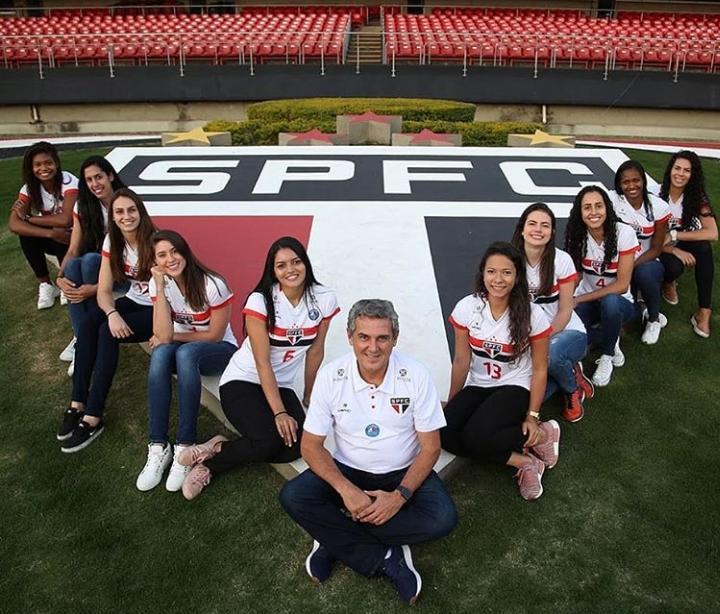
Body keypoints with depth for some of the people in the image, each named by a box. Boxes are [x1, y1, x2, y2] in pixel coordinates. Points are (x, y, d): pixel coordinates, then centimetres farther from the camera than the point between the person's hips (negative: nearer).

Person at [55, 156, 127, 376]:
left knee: (90, 260, -34)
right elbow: (72, 251, -4)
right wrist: (60, 277, -26)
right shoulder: (83, 207, -1)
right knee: (72, 266, -30)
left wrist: (97, 288, -31)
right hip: (94, 265, 4)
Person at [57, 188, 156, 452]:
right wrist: (112, 313, -26)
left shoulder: (154, 242, -19)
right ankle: (78, 404, -18)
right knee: (88, 323, -22)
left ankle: (93, 417, -23)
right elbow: (104, 290, -5)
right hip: (134, 301, 6)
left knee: (108, 333, -27)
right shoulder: (112, 242, -2)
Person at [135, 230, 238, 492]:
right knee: (160, 353, -31)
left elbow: (215, 335, -13)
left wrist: (173, 337, -11)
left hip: (219, 351, -3)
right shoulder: (157, 283, -9)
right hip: (183, 350, 3)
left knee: (185, 353, -36)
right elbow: (164, 335, -21)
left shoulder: (212, 284, -20)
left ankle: (185, 447, -30)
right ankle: (158, 447, -28)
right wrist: (160, 286, -25)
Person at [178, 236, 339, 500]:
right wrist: (279, 413, -23)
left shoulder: (324, 299, -7)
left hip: (281, 386, 5)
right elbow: (262, 363, -18)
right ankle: (210, 458, -3)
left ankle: (218, 450, -5)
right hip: (242, 382, -5)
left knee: (297, 446, -21)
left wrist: (308, 396, 12)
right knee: (271, 440, -30)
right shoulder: (260, 300, -17)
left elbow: (315, 350, 5)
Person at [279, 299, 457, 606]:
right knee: (292, 497, -26)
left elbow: (430, 447, -8)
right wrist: (346, 490, -23)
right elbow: (311, 445, -8)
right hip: (347, 471, 1)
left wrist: (400, 495, -22)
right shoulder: (331, 376, -13)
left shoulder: (416, 376, -14)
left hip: (403, 473, 0)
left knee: (443, 517, -28)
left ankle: (336, 539, -16)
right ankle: (386, 558, -19)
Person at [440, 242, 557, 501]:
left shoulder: (532, 315, -14)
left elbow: (539, 369, -6)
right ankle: (522, 461, -14)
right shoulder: (466, 308, -9)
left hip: (515, 388, -3)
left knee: (475, 436, -29)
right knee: (443, 433, -23)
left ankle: (543, 434, -4)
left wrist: (532, 417, -8)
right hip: (478, 387, 4)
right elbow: (461, 360, 1)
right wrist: (452, 404, 8)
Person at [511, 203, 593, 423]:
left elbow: (565, 310, -9)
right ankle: (567, 373, 11)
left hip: (566, 332, -2)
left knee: (550, 353, -39)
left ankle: (572, 389, -2)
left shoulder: (561, 260, -11)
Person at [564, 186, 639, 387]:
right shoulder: (578, 235, -7)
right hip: (587, 301, 2)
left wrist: (579, 300, -21)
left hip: (618, 301, -2)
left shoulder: (624, 233, -17)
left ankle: (607, 355, -10)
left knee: (609, 302, -40)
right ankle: (611, 339, 2)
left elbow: (621, 286, -17)